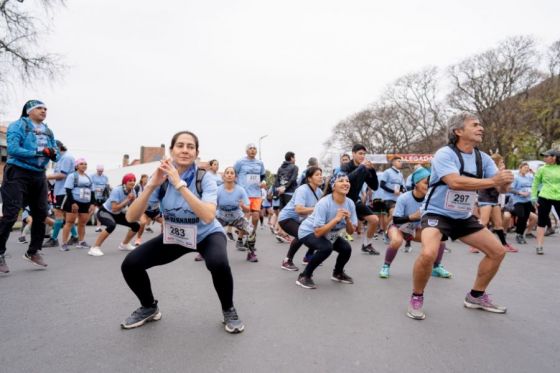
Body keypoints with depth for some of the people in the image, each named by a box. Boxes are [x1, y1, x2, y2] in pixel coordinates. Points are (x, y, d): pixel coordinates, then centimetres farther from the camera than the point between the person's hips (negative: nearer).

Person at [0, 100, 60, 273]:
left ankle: (33, 252, 23)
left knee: (41, 214, 9)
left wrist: (54, 154, -15)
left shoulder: (48, 131, 12)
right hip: (18, 173, -6)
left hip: (39, 175, 7)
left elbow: (57, 154, 9)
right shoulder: (18, 125, -6)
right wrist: (39, 152, -23)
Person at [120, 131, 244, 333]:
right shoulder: (160, 178, -14)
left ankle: (229, 311, -4)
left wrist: (179, 184, -41)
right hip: (174, 236, 3)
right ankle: (149, 308, 17)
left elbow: (208, 217, -38)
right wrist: (152, 185, -35)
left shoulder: (205, 179, -21)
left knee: (219, 263, -35)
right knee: (130, 264, -12)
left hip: (207, 235, -3)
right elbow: (131, 217, -20)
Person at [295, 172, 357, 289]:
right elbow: (318, 233, -35)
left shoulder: (350, 203, -13)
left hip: (329, 234, 6)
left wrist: (347, 220, -27)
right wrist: (336, 219, -39)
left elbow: (351, 231, -7)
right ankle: (304, 276, -12)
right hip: (308, 232, -6)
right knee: (326, 247, -32)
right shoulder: (324, 203, -32)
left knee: (346, 248, -11)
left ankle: (338, 273, 22)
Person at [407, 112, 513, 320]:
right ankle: (416, 298, -4)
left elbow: (501, 188, -5)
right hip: (437, 214, -7)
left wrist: (505, 182, -28)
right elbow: (455, 182, -35)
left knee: (497, 251, 8)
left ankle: (476, 296, 27)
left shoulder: (483, 158, 1)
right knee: (428, 254, -30)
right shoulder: (444, 154, -19)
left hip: (464, 217, 7)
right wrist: (492, 181, -35)